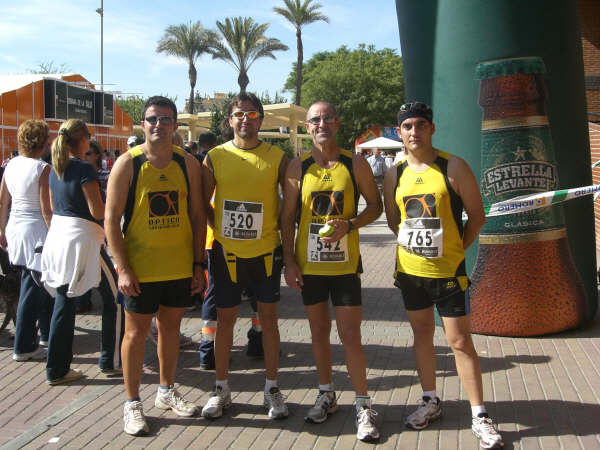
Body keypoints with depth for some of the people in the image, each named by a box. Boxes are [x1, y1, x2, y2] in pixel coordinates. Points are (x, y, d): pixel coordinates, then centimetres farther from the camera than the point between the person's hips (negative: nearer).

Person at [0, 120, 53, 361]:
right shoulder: (42, 169, -15)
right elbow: (46, 209, -17)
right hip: (36, 231, -8)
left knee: (40, 284, 20)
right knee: (32, 288, 1)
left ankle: (46, 333, 33)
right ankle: (23, 347, 8)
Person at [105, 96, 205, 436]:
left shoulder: (188, 163, 1)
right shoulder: (128, 164, -7)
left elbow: (198, 216, 5)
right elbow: (111, 220, -8)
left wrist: (199, 264, 1)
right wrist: (123, 268, -14)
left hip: (180, 267, 3)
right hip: (140, 269, -3)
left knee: (171, 328, 16)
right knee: (137, 333, 6)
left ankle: (167, 391, 33)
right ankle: (132, 402, 20)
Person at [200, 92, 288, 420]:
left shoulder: (276, 158, -1)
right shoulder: (215, 157, 0)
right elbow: (203, 203, 5)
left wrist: (280, 233, -1)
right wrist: (221, 230, -2)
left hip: (265, 252, 0)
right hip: (226, 252, 0)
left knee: (268, 317, 8)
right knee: (225, 318, 8)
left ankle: (272, 389, 21)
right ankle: (221, 389, 22)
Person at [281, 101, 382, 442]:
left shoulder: (356, 164, -1)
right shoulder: (298, 167, 1)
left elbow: (376, 205, 5)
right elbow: (288, 217, 4)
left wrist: (349, 225, -14)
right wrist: (289, 261, -2)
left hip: (345, 263, -2)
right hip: (309, 264, 2)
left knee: (350, 336, -3)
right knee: (319, 332, 14)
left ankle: (364, 405, 10)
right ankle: (327, 394, 31)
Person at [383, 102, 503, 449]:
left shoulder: (453, 167, -9)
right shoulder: (396, 173, 3)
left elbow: (477, 215, -4)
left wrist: (454, 249, -1)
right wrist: (414, 244, 8)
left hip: (447, 270, -4)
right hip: (409, 270, 5)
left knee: (460, 341, -2)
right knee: (422, 334, 15)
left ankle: (480, 415, 9)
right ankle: (431, 401, 31)